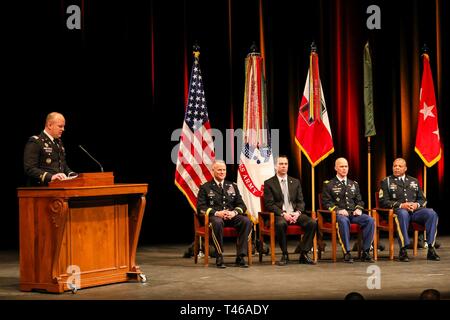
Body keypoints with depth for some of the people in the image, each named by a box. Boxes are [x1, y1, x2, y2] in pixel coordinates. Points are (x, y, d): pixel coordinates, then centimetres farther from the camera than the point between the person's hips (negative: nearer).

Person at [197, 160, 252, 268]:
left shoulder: (232, 186, 21)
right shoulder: (205, 187, 11)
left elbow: (241, 205, 14)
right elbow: (201, 208, 0)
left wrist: (234, 212, -9)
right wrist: (216, 213, -17)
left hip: (231, 216, 3)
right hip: (214, 217, -3)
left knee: (247, 221, -28)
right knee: (217, 223, -40)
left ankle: (240, 256, -23)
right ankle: (219, 257, -27)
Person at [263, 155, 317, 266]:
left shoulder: (295, 182, 17)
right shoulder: (269, 183, 4)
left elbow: (301, 201, 13)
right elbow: (269, 204, -4)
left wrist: (297, 212, -9)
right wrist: (283, 213, -17)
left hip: (294, 214, 4)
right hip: (279, 215, -4)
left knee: (312, 223, -24)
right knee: (281, 224, -39)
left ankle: (304, 254, -14)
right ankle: (285, 255, -21)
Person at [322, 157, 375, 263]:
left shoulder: (354, 184, 25)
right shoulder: (328, 184, 10)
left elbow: (359, 200, 24)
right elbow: (326, 202, 2)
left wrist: (358, 209, 0)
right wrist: (338, 210, -14)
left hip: (353, 213, 4)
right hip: (338, 214, -4)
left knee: (370, 220, -26)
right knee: (344, 221, -41)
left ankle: (365, 252, -21)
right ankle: (347, 253, -34)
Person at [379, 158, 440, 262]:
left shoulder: (414, 181, 25)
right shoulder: (386, 182, 13)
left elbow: (423, 199, 22)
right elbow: (383, 201, 1)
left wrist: (417, 204, -3)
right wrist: (401, 205, -13)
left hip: (415, 211, 4)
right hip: (398, 211, -4)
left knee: (432, 213, -26)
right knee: (403, 213, -40)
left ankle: (431, 249, -26)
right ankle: (403, 250, -40)